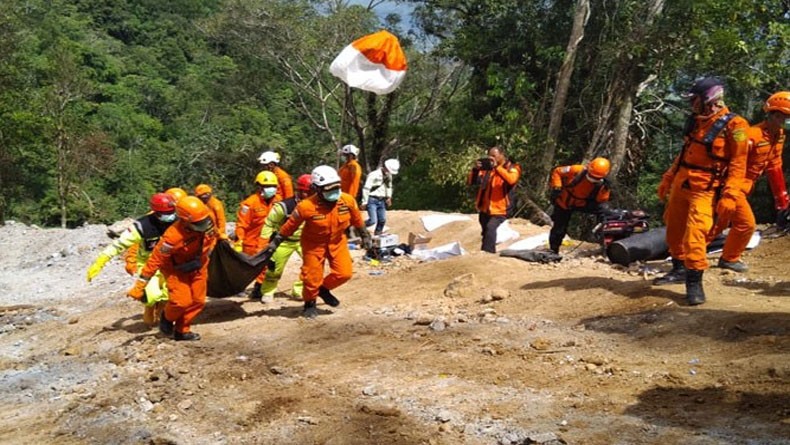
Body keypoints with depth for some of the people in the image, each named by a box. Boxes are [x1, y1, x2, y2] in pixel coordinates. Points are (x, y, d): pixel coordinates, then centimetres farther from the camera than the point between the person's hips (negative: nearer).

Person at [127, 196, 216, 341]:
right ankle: (167, 317, 16)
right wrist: (139, 287, -27)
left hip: (197, 267, 6)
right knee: (182, 301, -17)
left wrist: (201, 259, 2)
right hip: (176, 268, -6)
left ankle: (181, 330, 21)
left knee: (198, 301, 3)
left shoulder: (207, 221, -21)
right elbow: (155, 261, -31)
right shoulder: (173, 236, -37)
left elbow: (211, 237, 5)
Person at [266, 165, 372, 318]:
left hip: (337, 242, 3)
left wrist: (365, 236, 12)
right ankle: (310, 304, 29)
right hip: (314, 244, -3)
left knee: (344, 273, -4)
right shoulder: (306, 206, -28)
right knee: (312, 277, 1)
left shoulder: (348, 201, -18)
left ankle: (324, 289, 25)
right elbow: (290, 225, -15)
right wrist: (275, 242, -9)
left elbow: (357, 219, 2)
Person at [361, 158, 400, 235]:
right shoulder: (374, 175, -16)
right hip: (372, 200, -7)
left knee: (382, 220, 5)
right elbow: (366, 189, -15)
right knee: (373, 221, -15)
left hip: (382, 201, 7)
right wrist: (364, 202, -15)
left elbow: (389, 187, 25)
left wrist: (389, 197, 8)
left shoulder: (389, 176, 8)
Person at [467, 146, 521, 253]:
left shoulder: (512, 168, -1)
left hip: (499, 210, -6)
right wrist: (475, 169, -12)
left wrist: (496, 166, -27)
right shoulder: (486, 168, 12)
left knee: (490, 228, -28)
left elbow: (511, 180, -25)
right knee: (485, 232, 15)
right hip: (484, 209, 6)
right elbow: (470, 182, 6)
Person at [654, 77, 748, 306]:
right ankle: (679, 269, 32)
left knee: (695, 234, -16)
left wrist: (730, 196, -21)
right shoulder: (696, 121, 12)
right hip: (680, 184, 8)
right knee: (674, 230, 14)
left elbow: (738, 164, -14)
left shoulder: (734, 125, -11)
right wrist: (667, 179, 20)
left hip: (705, 189, -7)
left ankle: (694, 282, -6)